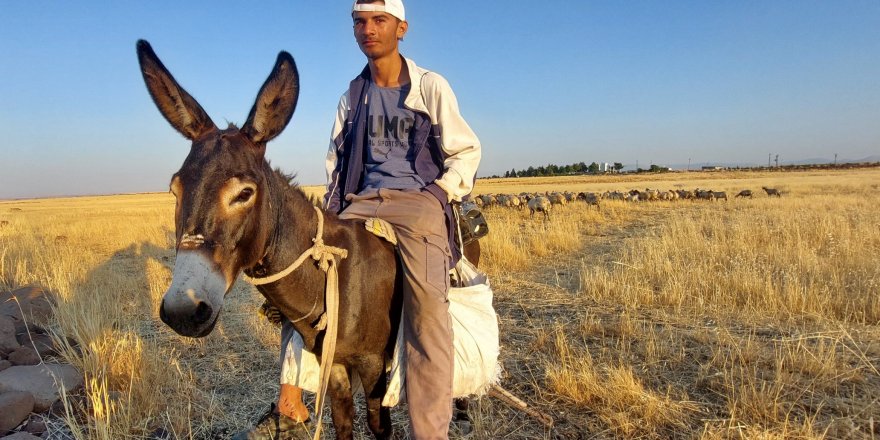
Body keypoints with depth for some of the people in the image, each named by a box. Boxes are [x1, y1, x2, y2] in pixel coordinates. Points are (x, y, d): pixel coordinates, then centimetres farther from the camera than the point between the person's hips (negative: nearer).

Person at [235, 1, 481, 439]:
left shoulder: (431, 87, 5)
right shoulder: (352, 95, 16)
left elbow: (466, 151, 7)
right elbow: (336, 159, 22)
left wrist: (441, 194, -7)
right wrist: (332, 207, 8)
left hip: (419, 199, -4)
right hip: (361, 203, 5)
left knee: (426, 302, -28)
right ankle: (290, 404, 4)